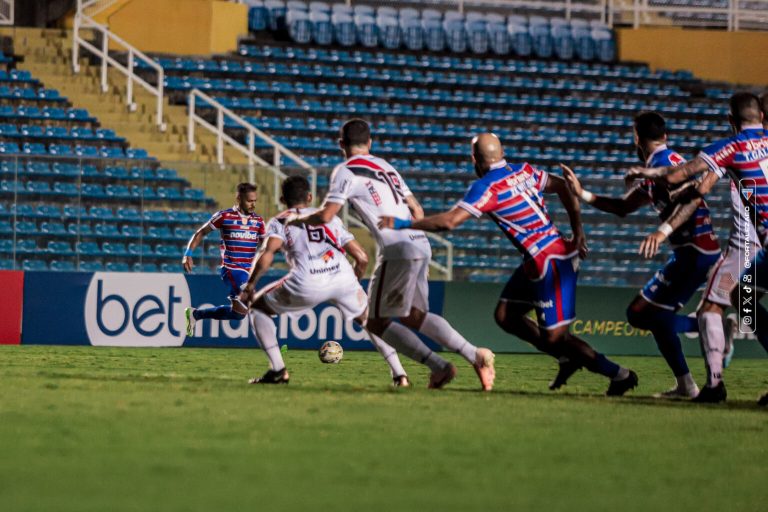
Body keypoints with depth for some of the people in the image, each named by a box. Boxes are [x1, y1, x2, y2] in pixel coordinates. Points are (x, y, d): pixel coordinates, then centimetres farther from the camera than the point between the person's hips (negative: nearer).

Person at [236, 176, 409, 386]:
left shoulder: (280, 221, 19)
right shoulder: (331, 219, 29)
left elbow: (266, 255, -1)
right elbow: (362, 258, 24)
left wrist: (250, 285, 6)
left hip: (306, 284, -3)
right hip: (343, 278, 3)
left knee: (257, 307, 20)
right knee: (367, 318, 32)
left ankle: (278, 370, 9)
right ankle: (399, 373, 20)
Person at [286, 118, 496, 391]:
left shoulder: (346, 171, -1)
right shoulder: (386, 167, 22)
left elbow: (325, 215, -7)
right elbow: (417, 210, 23)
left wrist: (297, 220, 12)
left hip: (397, 250, -8)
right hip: (421, 245, 8)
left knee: (377, 322, 3)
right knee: (413, 316, 19)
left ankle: (439, 367, -7)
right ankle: (476, 356, 6)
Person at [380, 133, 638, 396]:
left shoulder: (487, 187, -15)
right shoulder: (523, 171, 9)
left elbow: (449, 221, -21)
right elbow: (563, 187, 18)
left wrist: (404, 224, -13)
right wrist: (578, 232, 21)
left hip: (552, 263, -9)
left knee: (553, 337, -4)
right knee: (506, 315, 15)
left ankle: (620, 374, 4)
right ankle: (568, 358, 20)